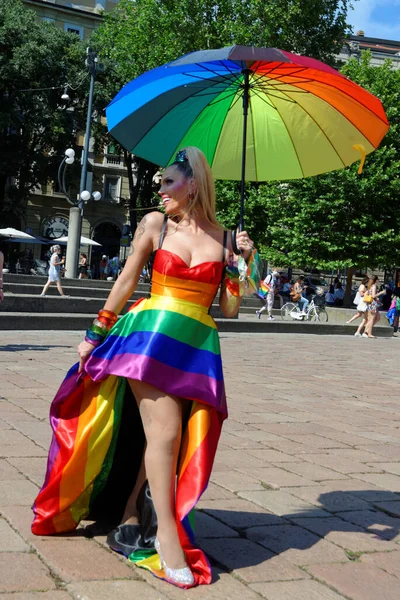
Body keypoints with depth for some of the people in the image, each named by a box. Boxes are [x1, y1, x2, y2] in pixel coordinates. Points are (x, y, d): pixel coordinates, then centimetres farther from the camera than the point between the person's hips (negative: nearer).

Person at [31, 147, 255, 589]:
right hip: (152, 334, -2)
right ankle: (166, 534, -5)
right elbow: (126, 283, 11)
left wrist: (241, 264, -4)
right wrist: (96, 333, 11)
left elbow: (229, 310, 8)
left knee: (158, 438, 5)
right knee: (165, 432, -13)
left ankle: (129, 524, 19)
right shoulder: (154, 224, 5)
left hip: (198, 346, 2)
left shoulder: (223, 239, 7)